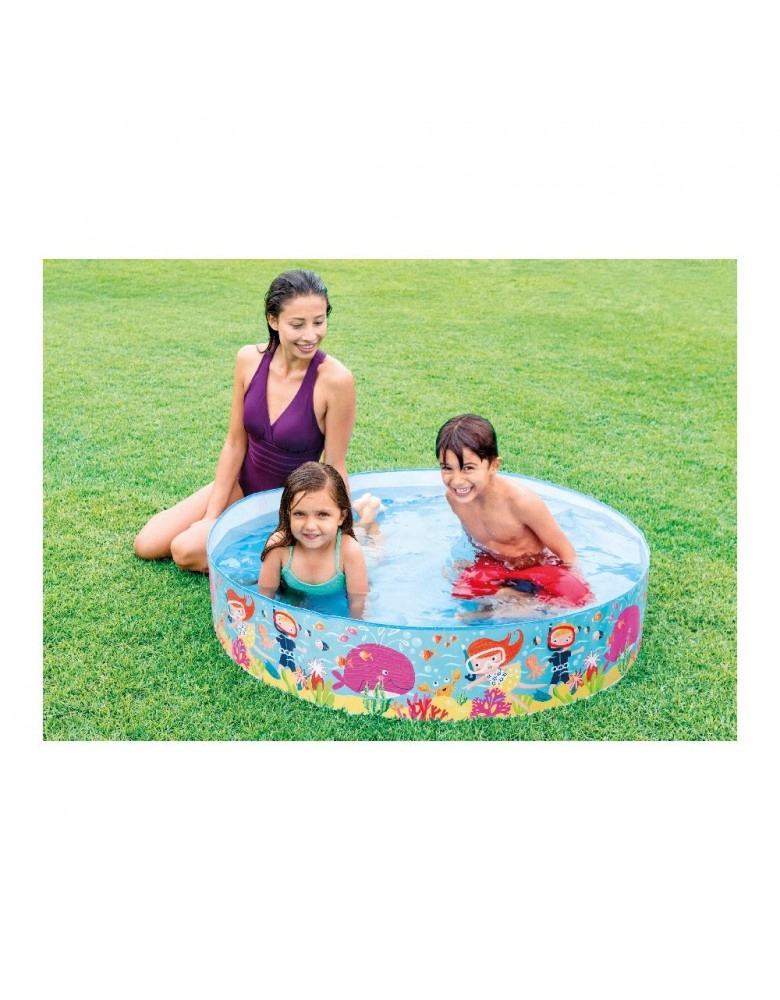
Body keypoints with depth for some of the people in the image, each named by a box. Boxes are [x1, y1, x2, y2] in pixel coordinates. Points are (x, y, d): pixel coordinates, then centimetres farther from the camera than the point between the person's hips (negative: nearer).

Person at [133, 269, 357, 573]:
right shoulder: (250, 359, -12)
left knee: (187, 551, -19)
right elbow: (235, 442, -5)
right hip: (242, 484, 5)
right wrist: (211, 516, -5)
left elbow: (334, 467, -16)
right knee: (146, 545, 4)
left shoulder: (335, 379, -25)